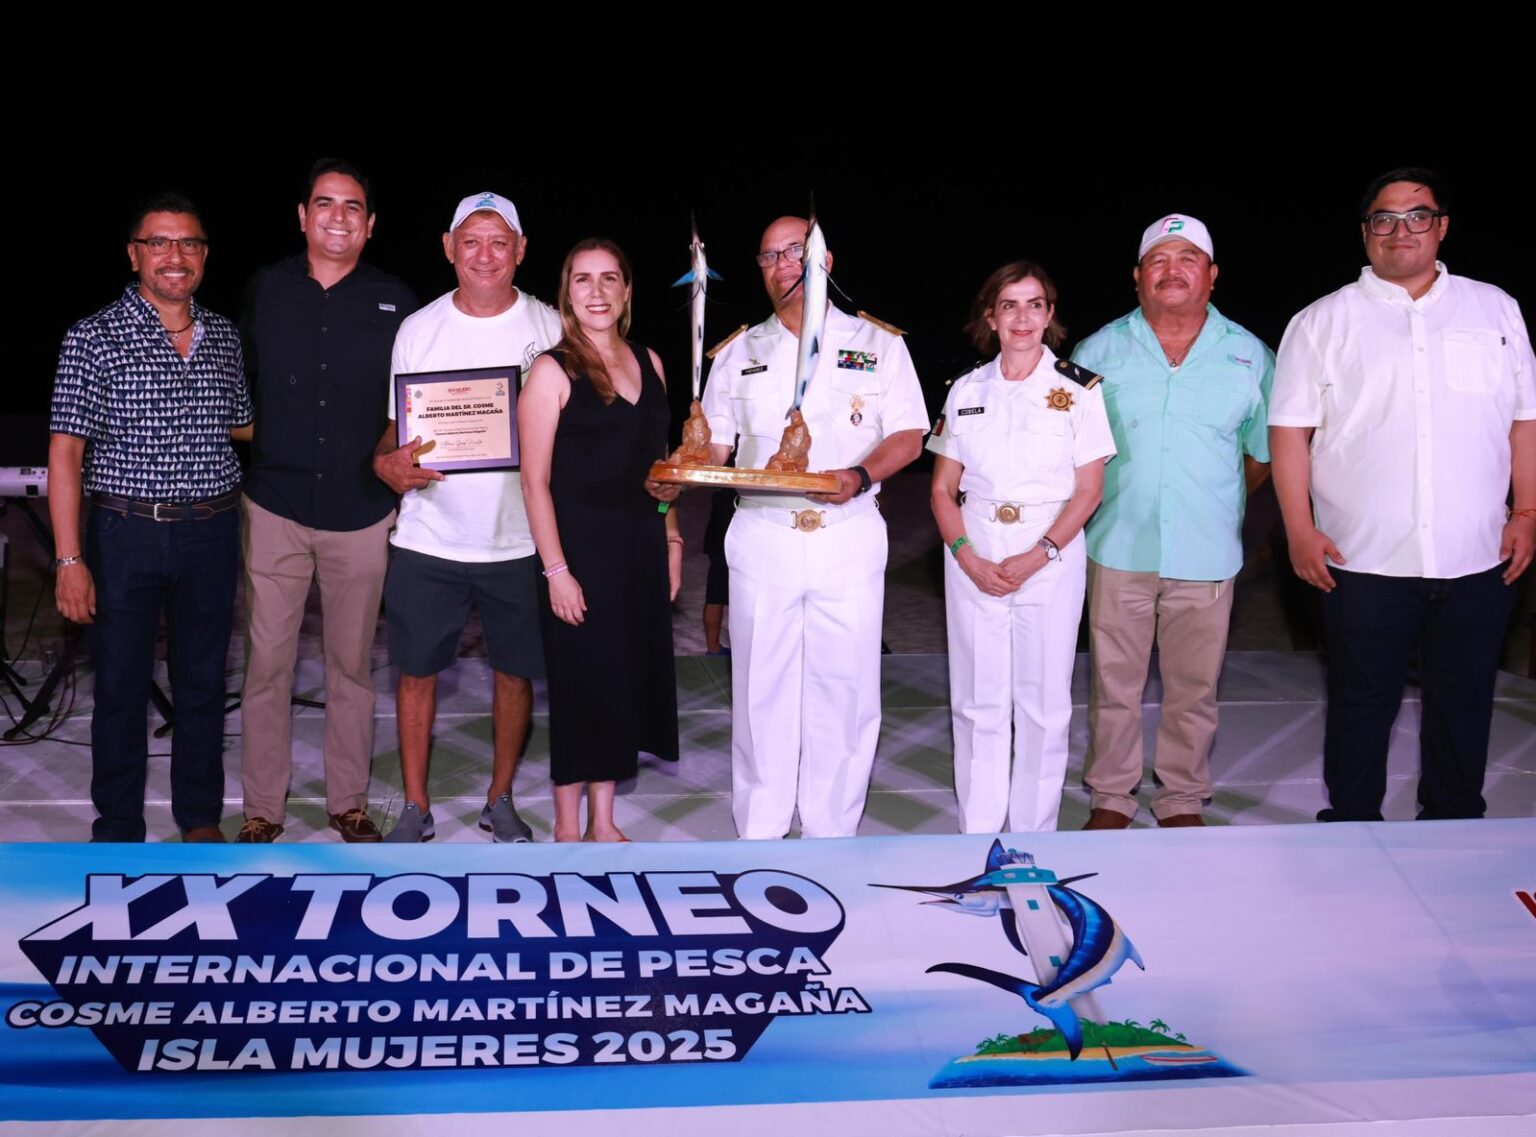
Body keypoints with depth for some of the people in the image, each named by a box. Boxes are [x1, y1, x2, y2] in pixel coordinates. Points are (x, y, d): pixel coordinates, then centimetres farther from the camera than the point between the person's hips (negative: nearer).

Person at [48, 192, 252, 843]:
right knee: (121, 689, 5)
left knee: (203, 683, 13)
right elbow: (65, 452, -9)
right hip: (126, 536, -3)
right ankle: (117, 831, 19)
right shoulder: (93, 339, -6)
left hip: (211, 535, 3)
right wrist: (69, 559, -14)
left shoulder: (225, 338, 8)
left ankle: (200, 817, 27)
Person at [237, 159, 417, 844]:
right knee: (267, 663, 1)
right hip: (275, 506, 0)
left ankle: (348, 800, 22)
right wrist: (239, 466, 8)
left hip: (362, 511, 0)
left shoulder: (395, 303, 2)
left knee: (352, 664, 9)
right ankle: (262, 807, 14)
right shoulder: (265, 290, 5)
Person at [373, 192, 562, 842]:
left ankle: (499, 799, 26)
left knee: (515, 669, 8)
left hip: (520, 539, 0)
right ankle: (415, 807, 19)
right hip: (429, 537, 1)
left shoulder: (551, 329, 1)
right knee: (417, 668, 5)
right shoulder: (418, 330, 3)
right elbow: (394, 429, 8)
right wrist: (390, 465, -14)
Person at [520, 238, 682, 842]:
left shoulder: (648, 363, 9)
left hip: (641, 544, 6)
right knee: (581, 684, 1)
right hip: (580, 546, -6)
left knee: (626, 682, 11)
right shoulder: (552, 371, -9)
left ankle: (602, 822, 23)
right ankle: (567, 827, 17)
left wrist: (671, 538, 12)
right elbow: (535, 480, -12)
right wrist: (556, 570, -17)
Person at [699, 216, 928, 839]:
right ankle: (758, 835, 13)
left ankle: (833, 836, 11)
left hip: (849, 537, -1)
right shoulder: (740, 353, 13)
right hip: (762, 537, 2)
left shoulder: (876, 344, 8)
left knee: (843, 689, 0)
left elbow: (907, 435, 3)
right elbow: (715, 445, 12)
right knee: (760, 689, 2)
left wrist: (861, 474, -16)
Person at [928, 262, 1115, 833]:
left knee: (1042, 703, 2)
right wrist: (969, 558, -9)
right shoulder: (966, 390, 7)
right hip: (973, 562, 2)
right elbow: (943, 489, 7)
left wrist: (1036, 558, -14)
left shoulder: (1079, 389, 0)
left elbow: (1088, 490, -3)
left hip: (1050, 560, -2)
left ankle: (1034, 841, 14)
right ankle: (977, 838, 14)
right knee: (977, 700, 5)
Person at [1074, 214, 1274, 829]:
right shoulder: (1099, 351, 3)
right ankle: (1110, 797, 22)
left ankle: (1182, 799, 24)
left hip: (1206, 554, 0)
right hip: (1119, 548, 0)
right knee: (1113, 685, 7)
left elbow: (1263, 454, 12)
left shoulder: (1250, 356, 3)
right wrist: (1107, 505, 6)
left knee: (1194, 689, 8)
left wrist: (1217, 505, 9)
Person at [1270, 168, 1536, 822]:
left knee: (1462, 705, 11)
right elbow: (1290, 429, 1)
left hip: (1477, 562, 2)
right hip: (1365, 563, -2)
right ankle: (1351, 831, 20)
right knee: (1361, 705, 6)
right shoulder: (1324, 322, 4)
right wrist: (1300, 530, -7)